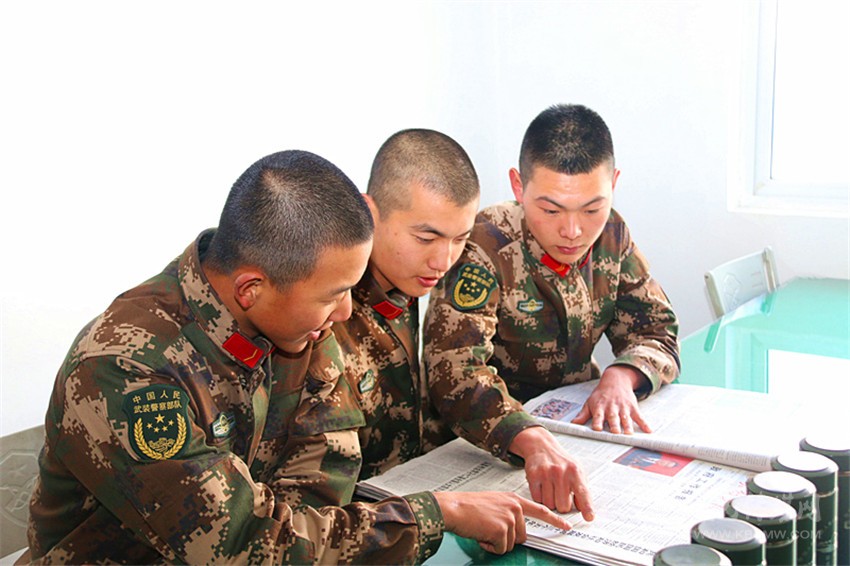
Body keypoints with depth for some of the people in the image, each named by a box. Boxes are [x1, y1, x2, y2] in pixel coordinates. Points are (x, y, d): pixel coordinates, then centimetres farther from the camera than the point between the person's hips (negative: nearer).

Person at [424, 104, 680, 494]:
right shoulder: (483, 249, -21)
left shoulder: (611, 235, -1)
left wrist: (620, 376, -18)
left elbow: (656, 333, 6)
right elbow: (455, 370, -31)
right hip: (494, 445, -5)